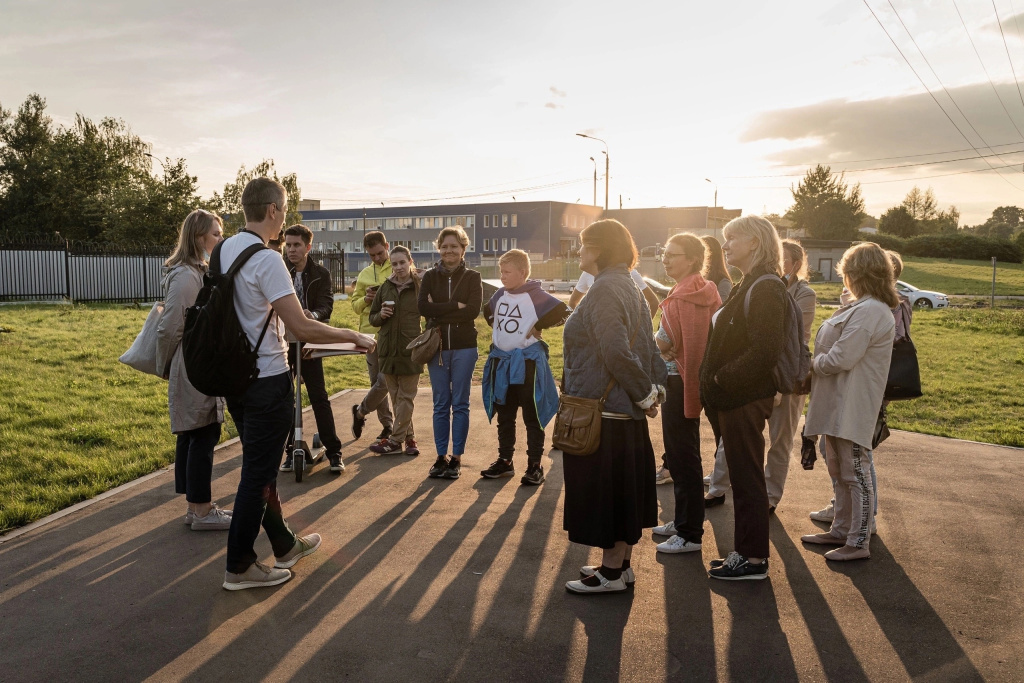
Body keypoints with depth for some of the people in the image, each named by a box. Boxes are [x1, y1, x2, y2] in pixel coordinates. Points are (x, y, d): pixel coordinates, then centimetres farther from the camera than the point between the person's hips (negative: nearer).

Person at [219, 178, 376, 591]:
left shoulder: (223, 250, 6)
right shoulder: (267, 259, -20)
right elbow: (302, 327, -25)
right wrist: (355, 337, -13)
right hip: (267, 379, -9)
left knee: (260, 466, 18)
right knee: (259, 472, 3)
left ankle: (284, 545, 34)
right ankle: (239, 567, 14)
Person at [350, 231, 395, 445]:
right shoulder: (364, 275, 13)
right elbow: (355, 304, 16)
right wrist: (366, 299, -5)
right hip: (370, 333, 5)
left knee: (384, 381, -7)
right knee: (377, 381, 9)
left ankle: (360, 412, 18)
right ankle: (387, 424, 21)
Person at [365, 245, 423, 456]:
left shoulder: (420, 287, -3)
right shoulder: (385, 288, 7)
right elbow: (372, 318, 14)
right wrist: (381, 315, -8)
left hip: (411, 351, -4)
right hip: (388, 350, 4)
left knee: (406, 397, 2)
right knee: (396, 397, 10)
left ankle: (395, 440, 6)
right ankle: (409, 437, 21)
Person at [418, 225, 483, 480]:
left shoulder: (472, 277, 2)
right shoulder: (430, 277, 6)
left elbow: (473, 310, -14)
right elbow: (423, 307, -9)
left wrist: (439, 312, -12)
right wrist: (456, 306, -14)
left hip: (464, 347, -2)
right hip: (436, 347, 2)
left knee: (460, 405, 4)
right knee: (440, 405, 8)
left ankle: (456, 458, 12)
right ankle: (441, 457, 17)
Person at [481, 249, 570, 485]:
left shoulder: (536, 295, -12)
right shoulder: (500, 295, 7)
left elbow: (564, 313, -16)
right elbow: (488, 311, 27)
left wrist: (538, 327, -13)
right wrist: (496, 328, 13)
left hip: (527, 362, -6)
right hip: (501, 361, 6)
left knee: (532, 417, 1)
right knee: (504, 416, 13)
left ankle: (535, 465, 9)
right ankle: (505, 461, 24)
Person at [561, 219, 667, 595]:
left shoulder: (605, 289, -17)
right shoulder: (630, 289, 13)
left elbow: (617, 353, -23)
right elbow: (649, 348, 13)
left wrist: (646, 394, -14)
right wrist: (655, 388, 4)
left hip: (602, 410, -10)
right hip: (626, 411, 10)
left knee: (602, 490, 1)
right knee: (622, 489, 16)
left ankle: (611, 573, 13)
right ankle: (621, 564, 28)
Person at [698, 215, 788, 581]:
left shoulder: (765, 288, -16)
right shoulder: (748, 286, 16)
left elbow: (765, 351, -24)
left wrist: (721, 380, -18)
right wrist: (715, 381, 7)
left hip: (745, 399, -10)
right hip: (735, 397, 10)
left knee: (747, 478, 0)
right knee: (743, 477, 15)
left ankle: (754, 559, 11)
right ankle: (747, 550, 26)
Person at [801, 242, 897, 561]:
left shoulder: (869, 311, -21)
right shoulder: (862, 308, 13)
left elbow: (841, 358, -24)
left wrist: (813, 364, -8)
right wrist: (817, 364, 5)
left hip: (852, 408, -11)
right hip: (838, 404, 11)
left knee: (855, 474, 0)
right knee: (840, 473, 18)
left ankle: (859, 543, 10)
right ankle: (841, 531, 30)